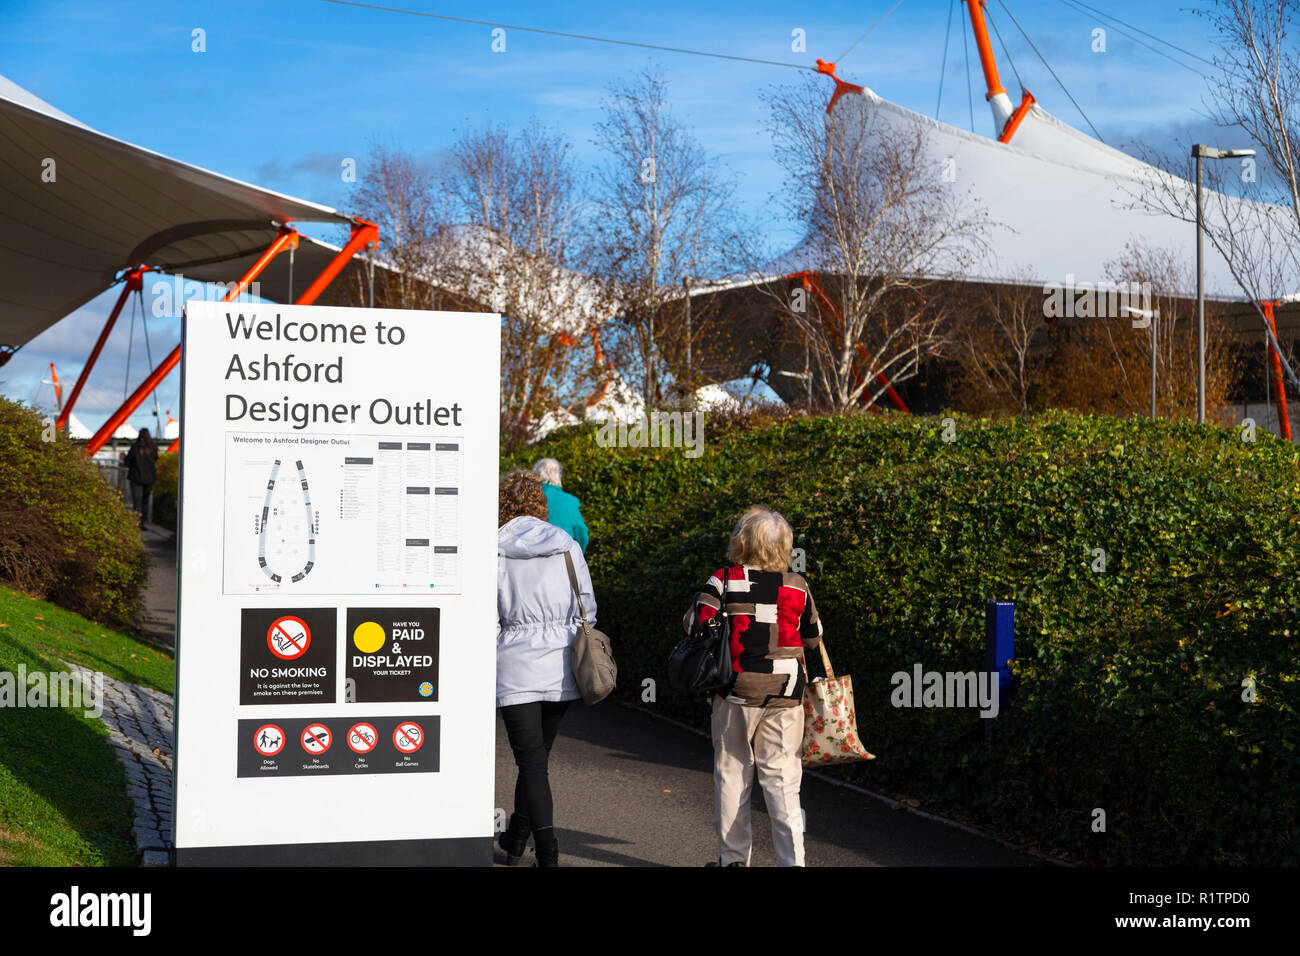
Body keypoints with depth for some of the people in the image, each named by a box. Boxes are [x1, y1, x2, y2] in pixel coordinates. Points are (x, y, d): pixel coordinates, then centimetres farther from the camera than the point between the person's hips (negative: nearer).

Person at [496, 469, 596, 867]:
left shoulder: (494, 552, -6)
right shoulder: (568, 547, 3)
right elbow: (587, 611, 6)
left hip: (516, 666, -4)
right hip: (562, 667, 4)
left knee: (531, 759, 0)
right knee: (538, 753, 19)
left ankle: (547, 849, -11)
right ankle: (516, 838, 34)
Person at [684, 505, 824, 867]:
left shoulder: (724, 581, -8)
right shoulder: (797, 586, -2)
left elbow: (695, 624, -11)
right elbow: (814, 638, 7)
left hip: (736, 692, -1)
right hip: (786, 693, 1)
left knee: (732, 772, 11)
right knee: (782, 776, 5)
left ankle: (733, 857, 17)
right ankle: (792, 858, 0)